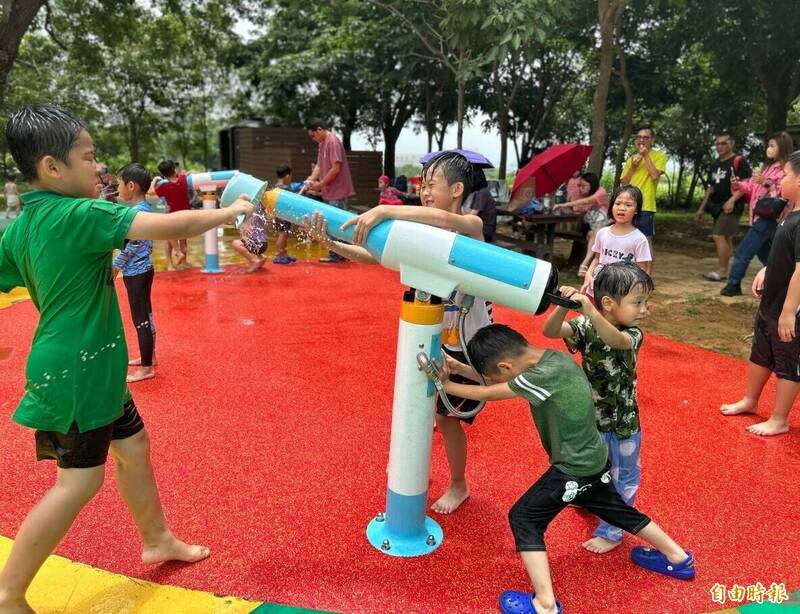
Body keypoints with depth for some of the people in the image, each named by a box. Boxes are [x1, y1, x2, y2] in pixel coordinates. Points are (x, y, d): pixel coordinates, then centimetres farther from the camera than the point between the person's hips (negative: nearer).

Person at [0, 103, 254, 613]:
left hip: (88, 365, 9)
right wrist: (232, 211, -14)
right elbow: (172, 227, -24)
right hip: (76, 370, -9)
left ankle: (158, 540, 34)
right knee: (80, 480, 0)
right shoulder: (79, 214, -20)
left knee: (133, 445, 18)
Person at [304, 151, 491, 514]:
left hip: (467, 344, -5)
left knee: (446, 416, 8)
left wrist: (384, 210, -50)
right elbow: (371, 255, -12)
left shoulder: (471, 226, -21)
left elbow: (444, 220, -45)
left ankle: (459, 486, 35)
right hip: (431, 338, 6)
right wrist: (330, 244, -27)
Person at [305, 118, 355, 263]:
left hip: (338, 191, -9)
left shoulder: (333, 142, -15)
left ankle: (336, 254, 2)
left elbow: (336, 168, -21)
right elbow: (319, 165, 14)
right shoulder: (322, 143, 14)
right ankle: (338, 253, 20)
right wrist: (310, 180, -2)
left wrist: (320, 184, -14)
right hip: (330, 191, 9)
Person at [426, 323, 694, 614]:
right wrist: (460, 367, -5)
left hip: (574, 469, -9)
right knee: (617, 509, 29)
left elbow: (487, 393, -21)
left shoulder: (545, 375, -29)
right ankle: (679, 558, 48)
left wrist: (446, 385, -8)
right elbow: (495, 378, 5)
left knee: (523, 517, 1)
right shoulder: (551, 358, -2)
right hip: (593, 459, 9)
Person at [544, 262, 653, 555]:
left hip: (623, 423, -2)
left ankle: (610, 531, 33)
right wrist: (565, 306, -47)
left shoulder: (633, 335, -22)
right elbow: (550, 332, -29)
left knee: (622, 478, 13)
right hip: (590, 417, 2)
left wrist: (589, 310, -61)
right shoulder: (585, 326, -16)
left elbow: (615, 339, -45)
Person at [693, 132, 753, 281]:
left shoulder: (739, 162, -6)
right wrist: (701, 208, 18)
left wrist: (732, 200, -25)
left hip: (732, 206, -8)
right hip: (717, 207, 8)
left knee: (719, 236, -15)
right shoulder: (715, 165, 17)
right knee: (725, 238, 10)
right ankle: (723, 270, 12)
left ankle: (721, 271, -10)